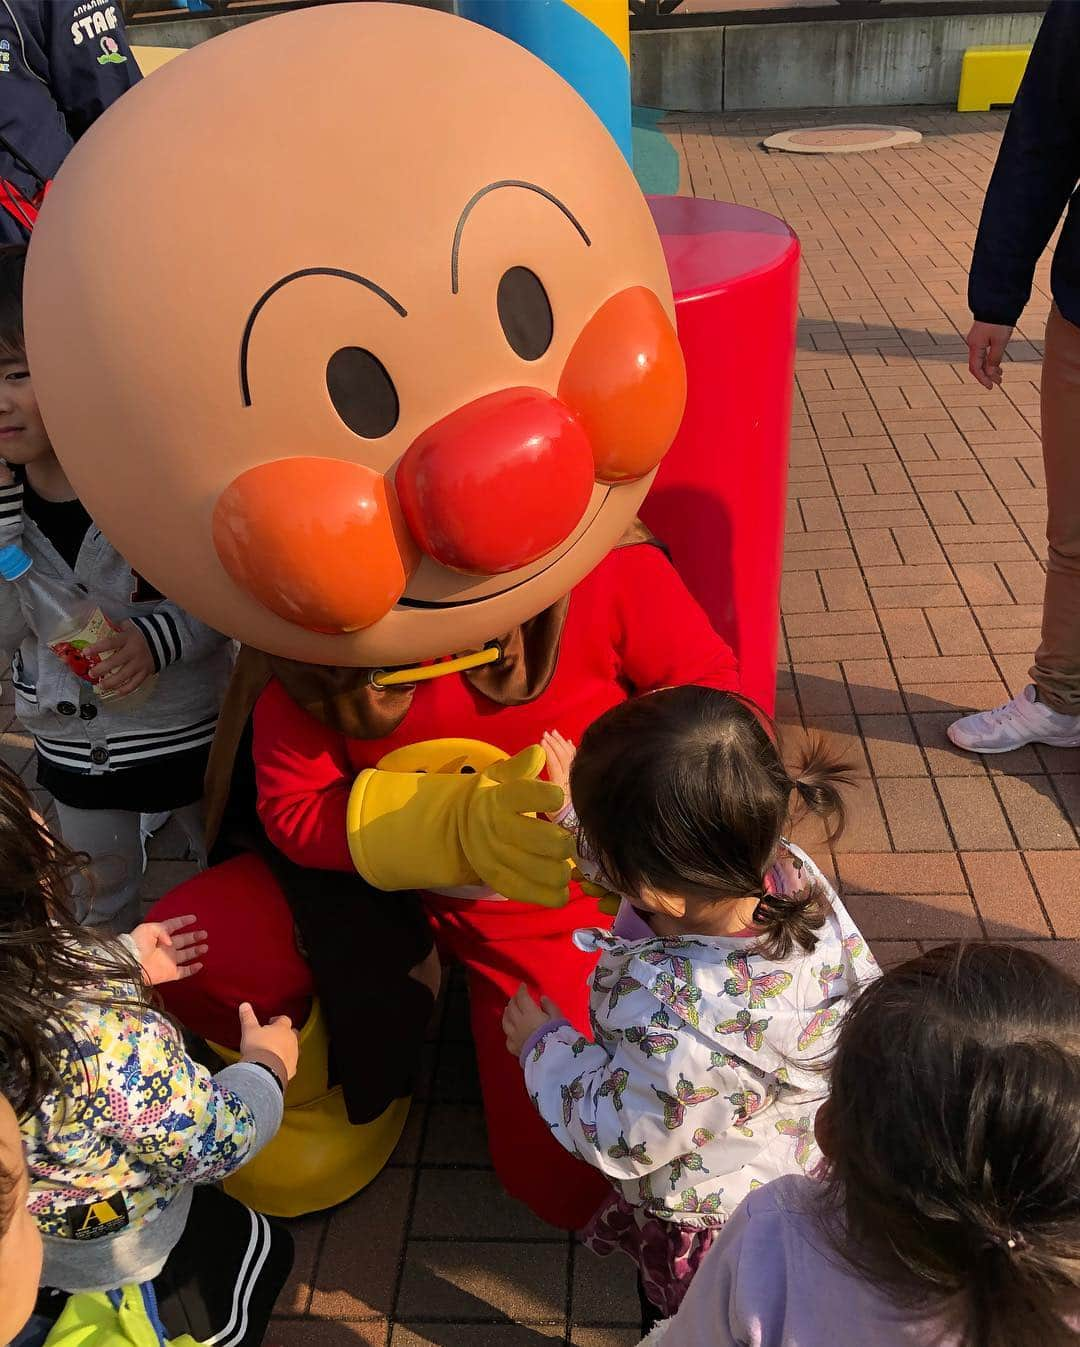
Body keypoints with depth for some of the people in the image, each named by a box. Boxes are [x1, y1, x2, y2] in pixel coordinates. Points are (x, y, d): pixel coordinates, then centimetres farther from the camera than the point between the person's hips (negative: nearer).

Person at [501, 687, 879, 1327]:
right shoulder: (789, 869, -28)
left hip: (706, 1226, -6)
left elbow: (618, 1139, -25)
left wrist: (544, 1045, -11)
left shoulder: (669, 1023, -48)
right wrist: (581, 805, 2)